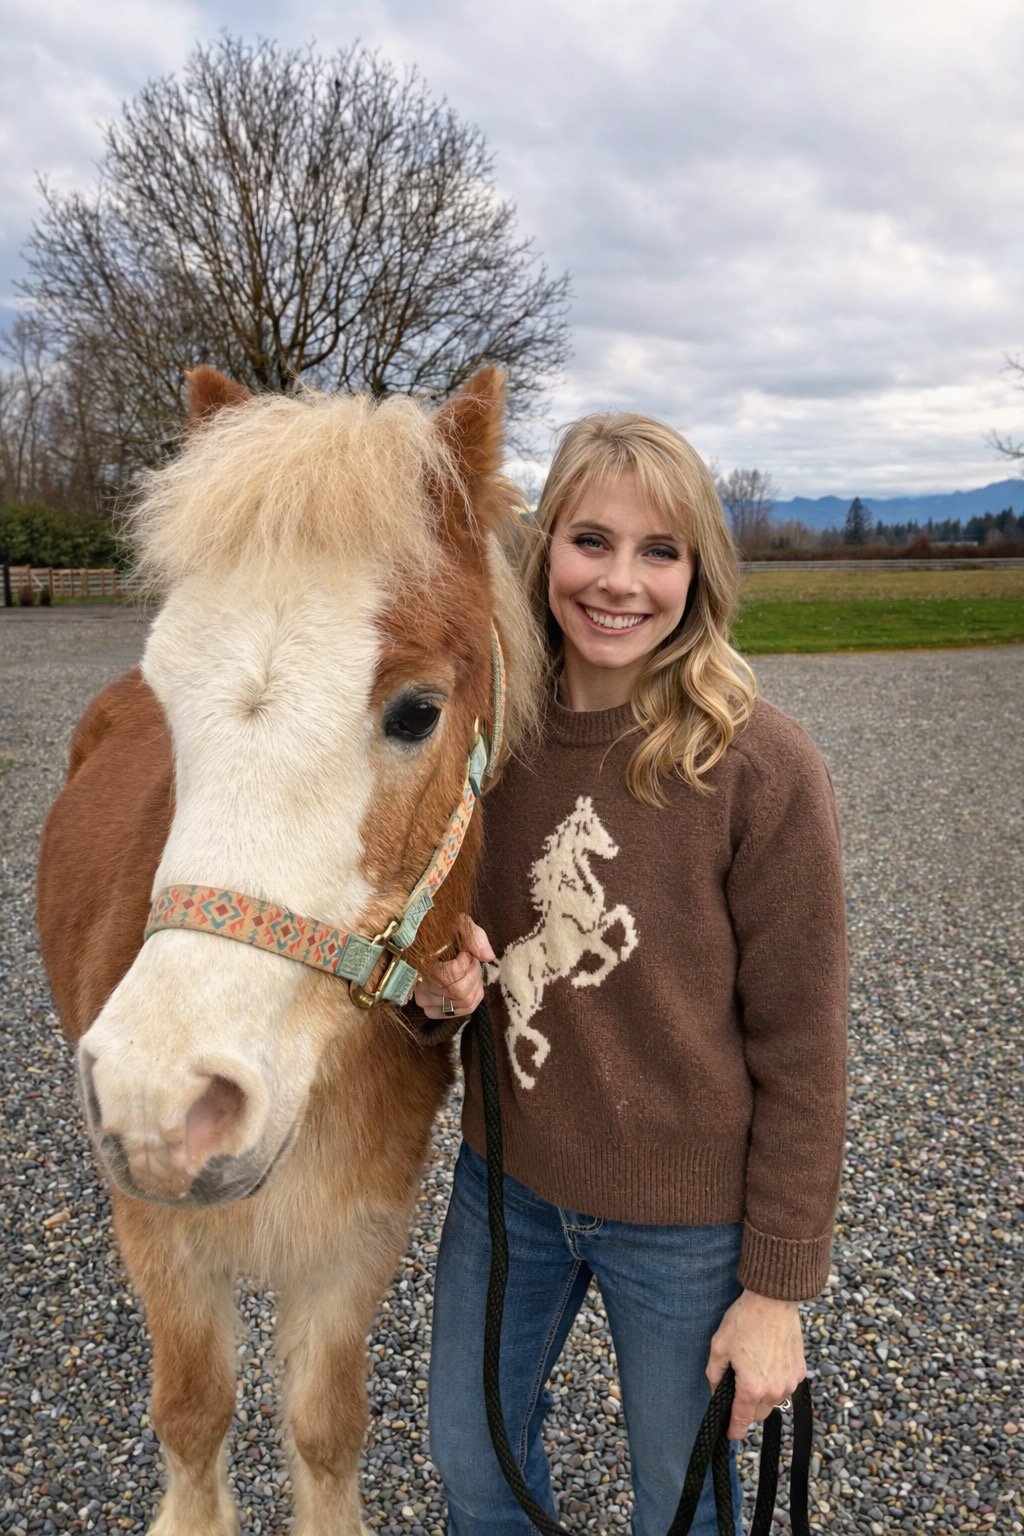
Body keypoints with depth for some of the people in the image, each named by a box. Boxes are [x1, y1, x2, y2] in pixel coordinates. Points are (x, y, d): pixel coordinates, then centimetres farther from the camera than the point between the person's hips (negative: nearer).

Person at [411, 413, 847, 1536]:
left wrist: (778, 1287, -10)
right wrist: (439, 990, -16)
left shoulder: (761, 767, -21)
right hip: (505, 1181, 4)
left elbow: (800, 1048, -15)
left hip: (684, 1224, -4)